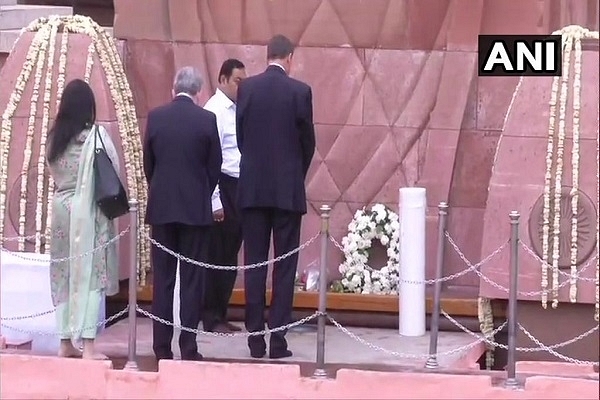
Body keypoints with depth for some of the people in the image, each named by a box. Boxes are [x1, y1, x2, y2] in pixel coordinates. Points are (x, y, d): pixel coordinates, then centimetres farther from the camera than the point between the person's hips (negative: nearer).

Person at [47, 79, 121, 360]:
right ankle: (88, 345, -4)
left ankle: (66, 342, 12)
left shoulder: (54, 136, 2)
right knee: (89, 273, -1)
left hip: (61, 206, 5)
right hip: (88, 209, -5)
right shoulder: (96, 135, -11)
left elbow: (53, 171, 9)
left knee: (63, 274, 10)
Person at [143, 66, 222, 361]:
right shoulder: (207, 120, -6)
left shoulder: (155, 117, -2)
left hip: (161, 207, 2)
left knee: (162, 278, 6)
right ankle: (188, 346, 1)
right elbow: (215, 167, 1)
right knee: (192, 279, 2)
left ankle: (162, 346, 6)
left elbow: (148, 163, 6)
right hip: (196, 208, -2)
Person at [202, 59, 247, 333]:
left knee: (230, 256, 12)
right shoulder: (215, 111, -11)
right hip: (223, 188, -8)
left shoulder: (237, 110, 13)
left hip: (239, 189, 8)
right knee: (217, 256, -2)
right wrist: (215, 202, -18)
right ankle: (212, 318, 5)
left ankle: (221, 315, 19)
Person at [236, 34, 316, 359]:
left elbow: (240, 136, 6)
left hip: (252, 188, 2)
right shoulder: (299, 91, -6)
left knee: (254, 265, 7)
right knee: (285, 267, 2)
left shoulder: (246, 88, 0)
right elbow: (308, 141, 1)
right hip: (288, 189, -2)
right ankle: (278, 340, 0)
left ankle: (255, 338, 6)